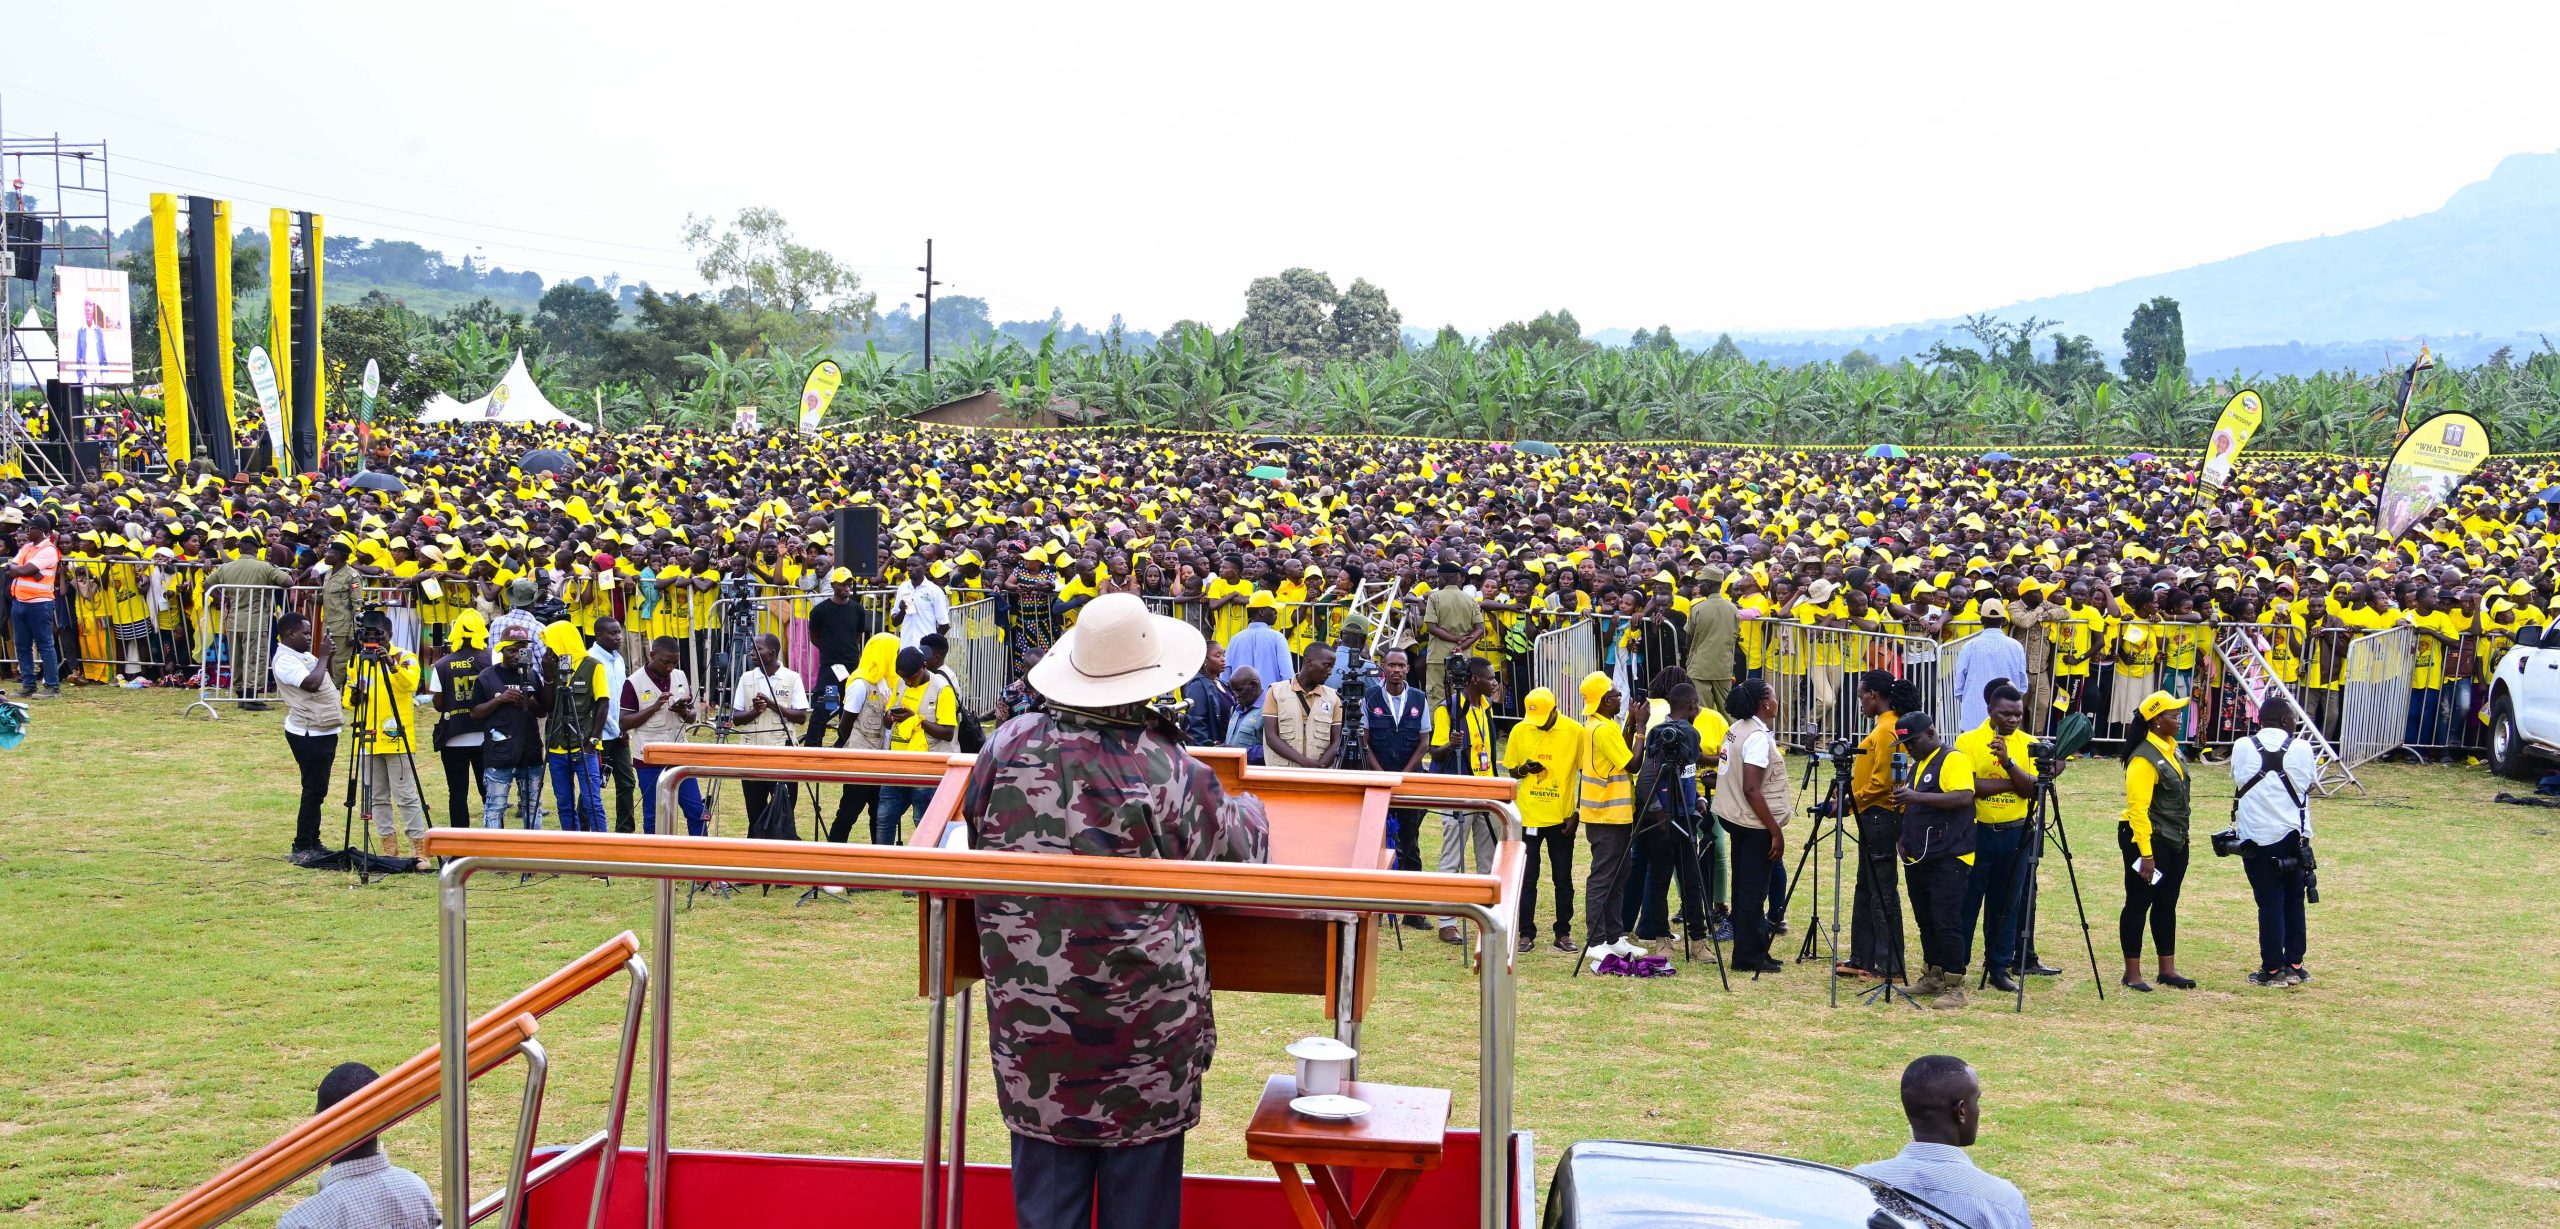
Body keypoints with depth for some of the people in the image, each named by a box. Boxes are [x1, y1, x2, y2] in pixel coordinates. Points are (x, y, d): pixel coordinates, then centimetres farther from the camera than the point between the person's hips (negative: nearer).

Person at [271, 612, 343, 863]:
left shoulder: (304, 655, 15)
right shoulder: (284, 660, -14)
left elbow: (324, 681, 28)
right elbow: (311, 683, -28)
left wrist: (326, 656, 13)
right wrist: (323, 657, -17)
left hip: (323, 732, 10)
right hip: (309, 735, -10)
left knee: (317, 791, 14)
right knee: (314, 791, -9)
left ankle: (313, 843, 21)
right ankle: (301, 849, -6)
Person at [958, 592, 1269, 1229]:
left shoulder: (1009, 745, -5)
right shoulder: (1176, 775, -14)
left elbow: (976, 839, 12)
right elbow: (1241, 851, 4)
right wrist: (1249, 810, 27)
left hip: (1031, 1012, 3)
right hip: (1146, 1016, -3)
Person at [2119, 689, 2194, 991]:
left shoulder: (2170, 748, 10)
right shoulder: (2144, 758, -19)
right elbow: (2138, 808, -22)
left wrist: (2181, 838, 21)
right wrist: (2146, 854, -25)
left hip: (2175, 841, 9)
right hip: (2149, 841, -9)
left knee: (2166, 904, 13)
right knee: (2139, 904, 0)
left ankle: (2168, 969, 20)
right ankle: (2132, 973, 6)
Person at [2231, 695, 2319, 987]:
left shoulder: (2242, 747, -6)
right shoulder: (2302, 748, -6)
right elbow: (2310, 784, 9)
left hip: (2257, 839, -1)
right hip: (2293, 837, 1)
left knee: (2270, 903, 4)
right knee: (2293, 901, 14)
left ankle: (2273, 969, 6)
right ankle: (2295, 965, 19)